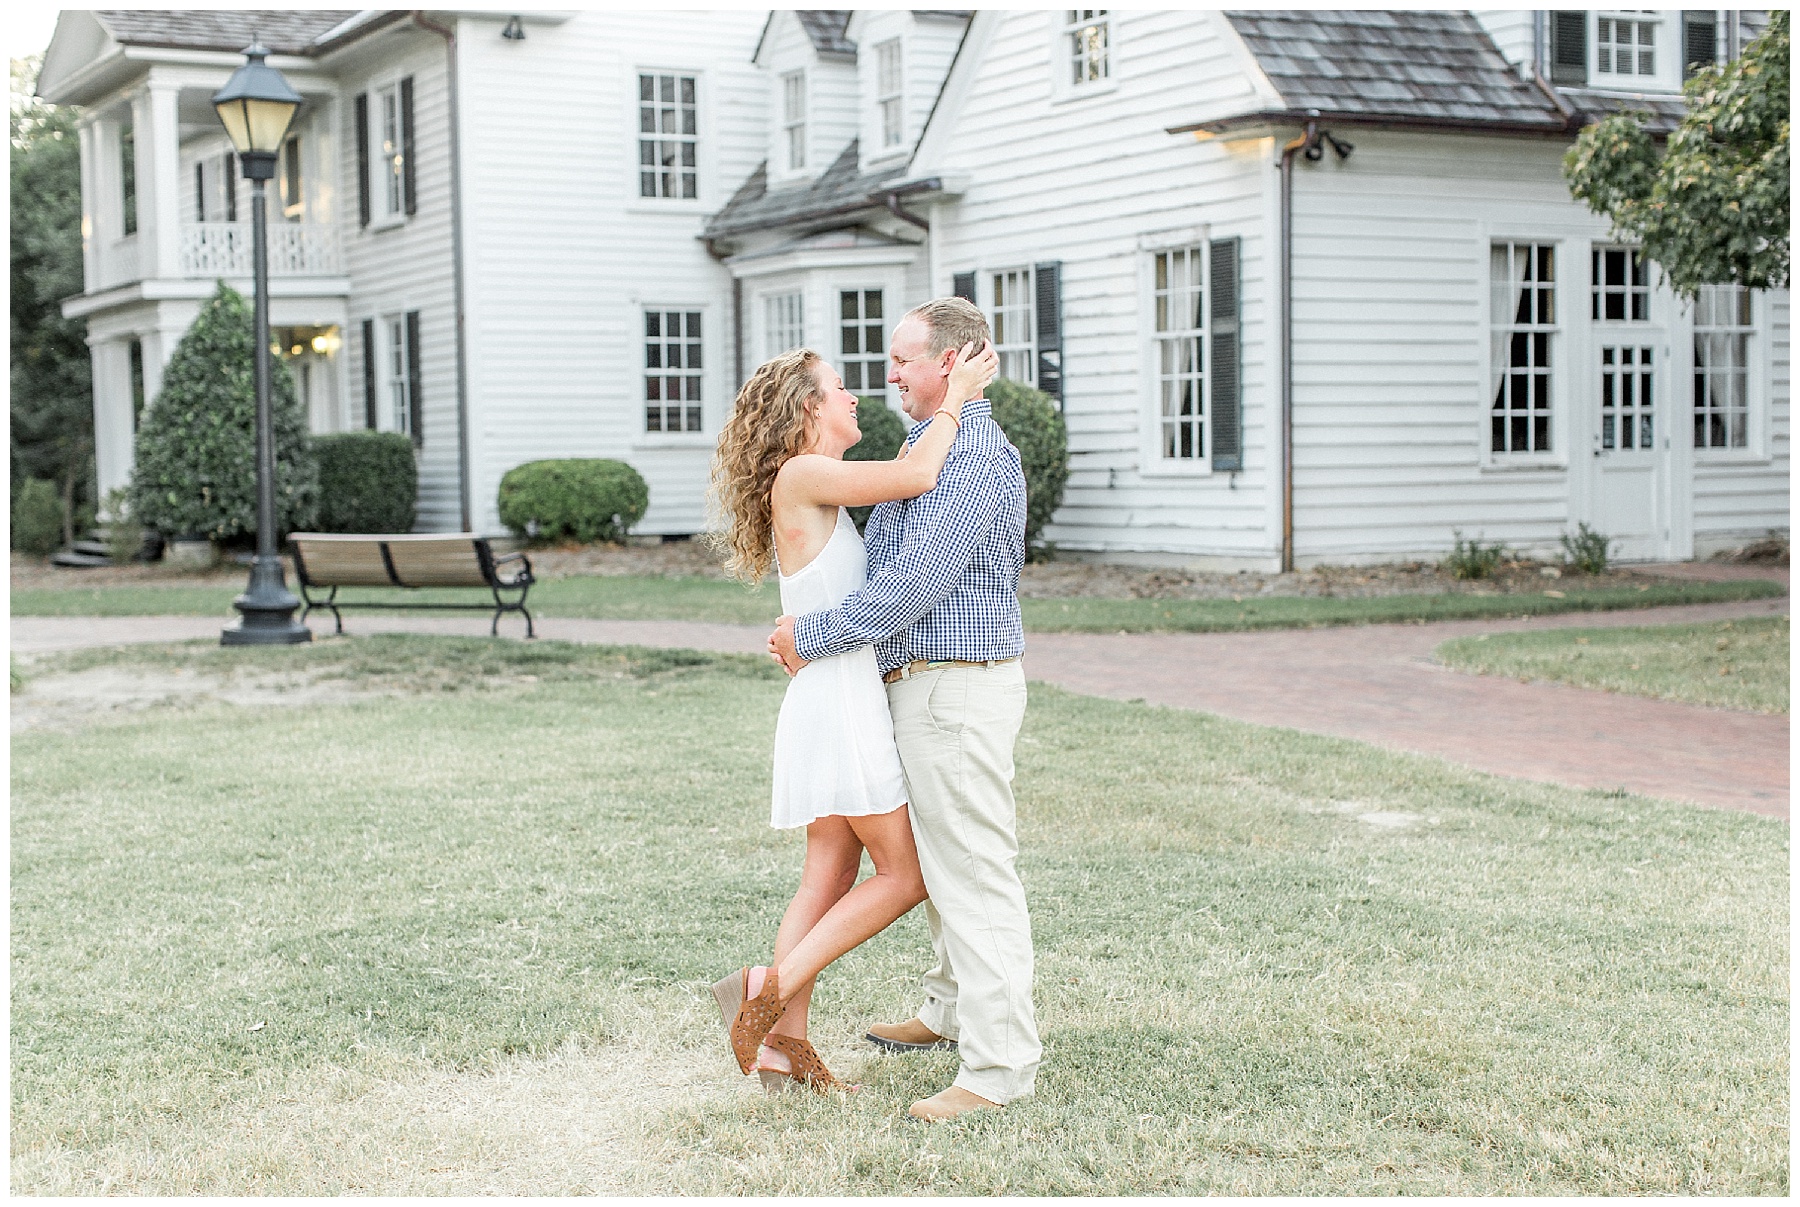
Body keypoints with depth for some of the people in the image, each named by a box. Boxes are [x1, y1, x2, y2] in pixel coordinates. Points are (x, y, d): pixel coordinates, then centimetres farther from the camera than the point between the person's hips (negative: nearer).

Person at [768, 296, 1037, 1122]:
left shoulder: (975, 457, -19)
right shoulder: (936, 447, 17)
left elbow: (910, 586, -24)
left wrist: (813, 636, -13)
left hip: (958, 687, -11)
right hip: (923, 680, 11)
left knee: (972, 870, -8)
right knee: (937, 860, 20)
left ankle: (999, 1063, -4)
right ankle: (952, 1012, 35)